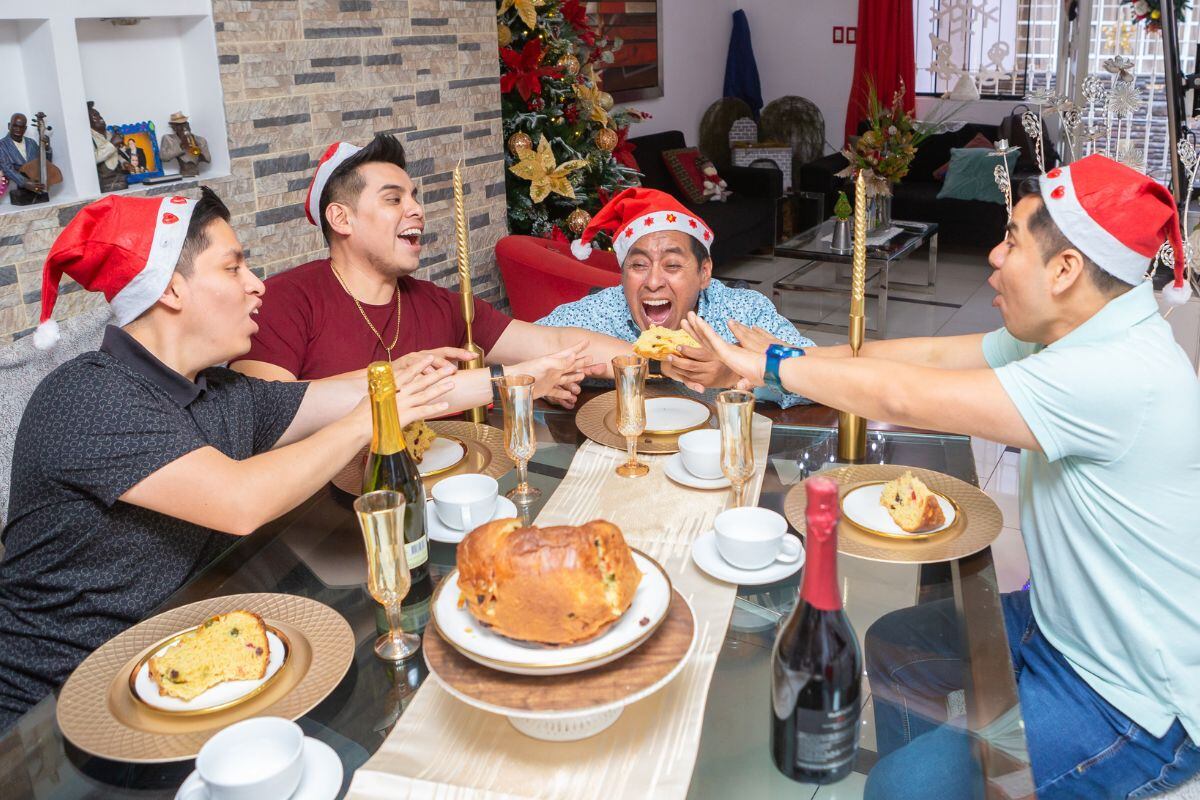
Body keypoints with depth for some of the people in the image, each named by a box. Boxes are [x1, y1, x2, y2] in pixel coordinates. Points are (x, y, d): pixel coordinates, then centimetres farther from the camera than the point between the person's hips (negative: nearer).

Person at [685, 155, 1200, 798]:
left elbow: (906, 398, -34)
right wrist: (795, 360, -5)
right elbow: (934, 355, 1)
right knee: (890, 649, 16)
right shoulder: (1077, 334, -3)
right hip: (1058, 622, 9)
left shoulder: (1121, 377, -33)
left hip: (1137, 700, -9)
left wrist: (770, 365, -23)